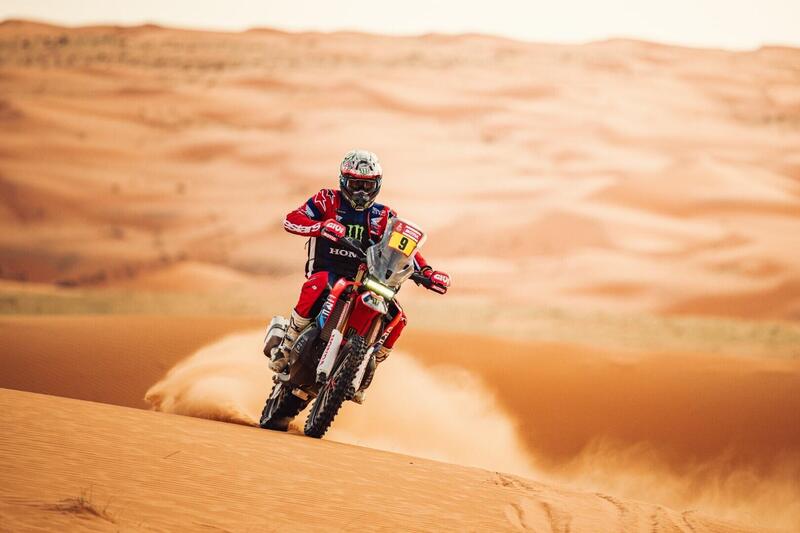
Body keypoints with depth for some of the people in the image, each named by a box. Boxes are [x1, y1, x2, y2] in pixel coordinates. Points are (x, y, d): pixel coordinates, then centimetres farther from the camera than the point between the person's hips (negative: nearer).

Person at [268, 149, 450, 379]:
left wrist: (427, 272, -11)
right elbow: (291, 220, -12)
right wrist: (322, 226, -32)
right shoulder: (328, 201, 1)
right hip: (327, 272, -4)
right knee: (317, 287, -40)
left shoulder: (383, 216, 12)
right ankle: (286, 345, -26)